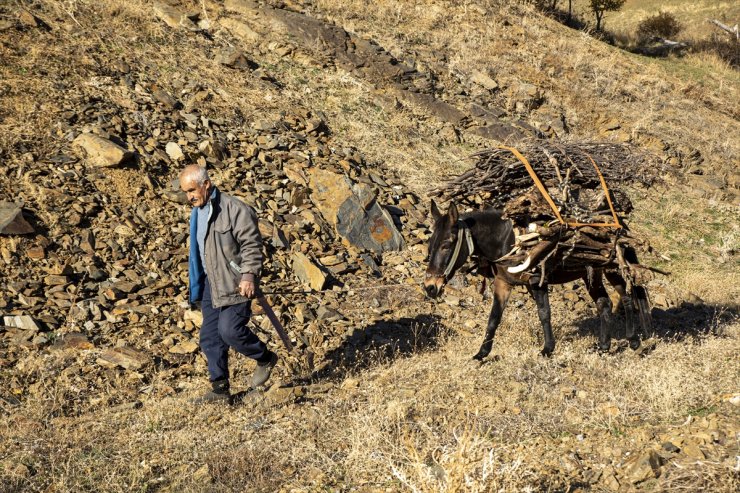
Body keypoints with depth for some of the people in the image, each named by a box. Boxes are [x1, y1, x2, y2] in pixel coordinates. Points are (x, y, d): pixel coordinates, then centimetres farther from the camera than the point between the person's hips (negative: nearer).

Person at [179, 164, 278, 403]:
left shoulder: (234, 209, -15)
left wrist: (249, 275, -25)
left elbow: (251, 245, -17)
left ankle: (265, 358, 10)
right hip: (211, 282, 8)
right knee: (210, 337, 6)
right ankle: (220, 389, 16)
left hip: (235, 283, -8)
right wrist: (197, 282, 25)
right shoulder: (198, 211, 13)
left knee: (229, 329, -17)